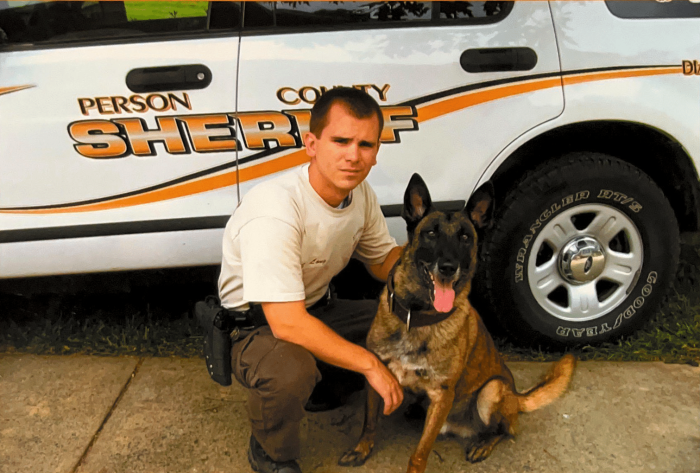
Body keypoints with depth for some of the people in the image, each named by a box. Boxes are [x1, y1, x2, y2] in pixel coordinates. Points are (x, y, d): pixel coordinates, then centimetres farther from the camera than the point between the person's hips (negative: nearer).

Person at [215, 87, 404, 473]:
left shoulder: (360, 193, -8)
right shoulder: (274, 211, -34)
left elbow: (384, 260, 6)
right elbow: (287, 324, -36)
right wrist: (370, 365, -29)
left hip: (315, 309, 7)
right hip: (252, 325, -7)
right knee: (290, 369, -40)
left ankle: (326, 383, 14)